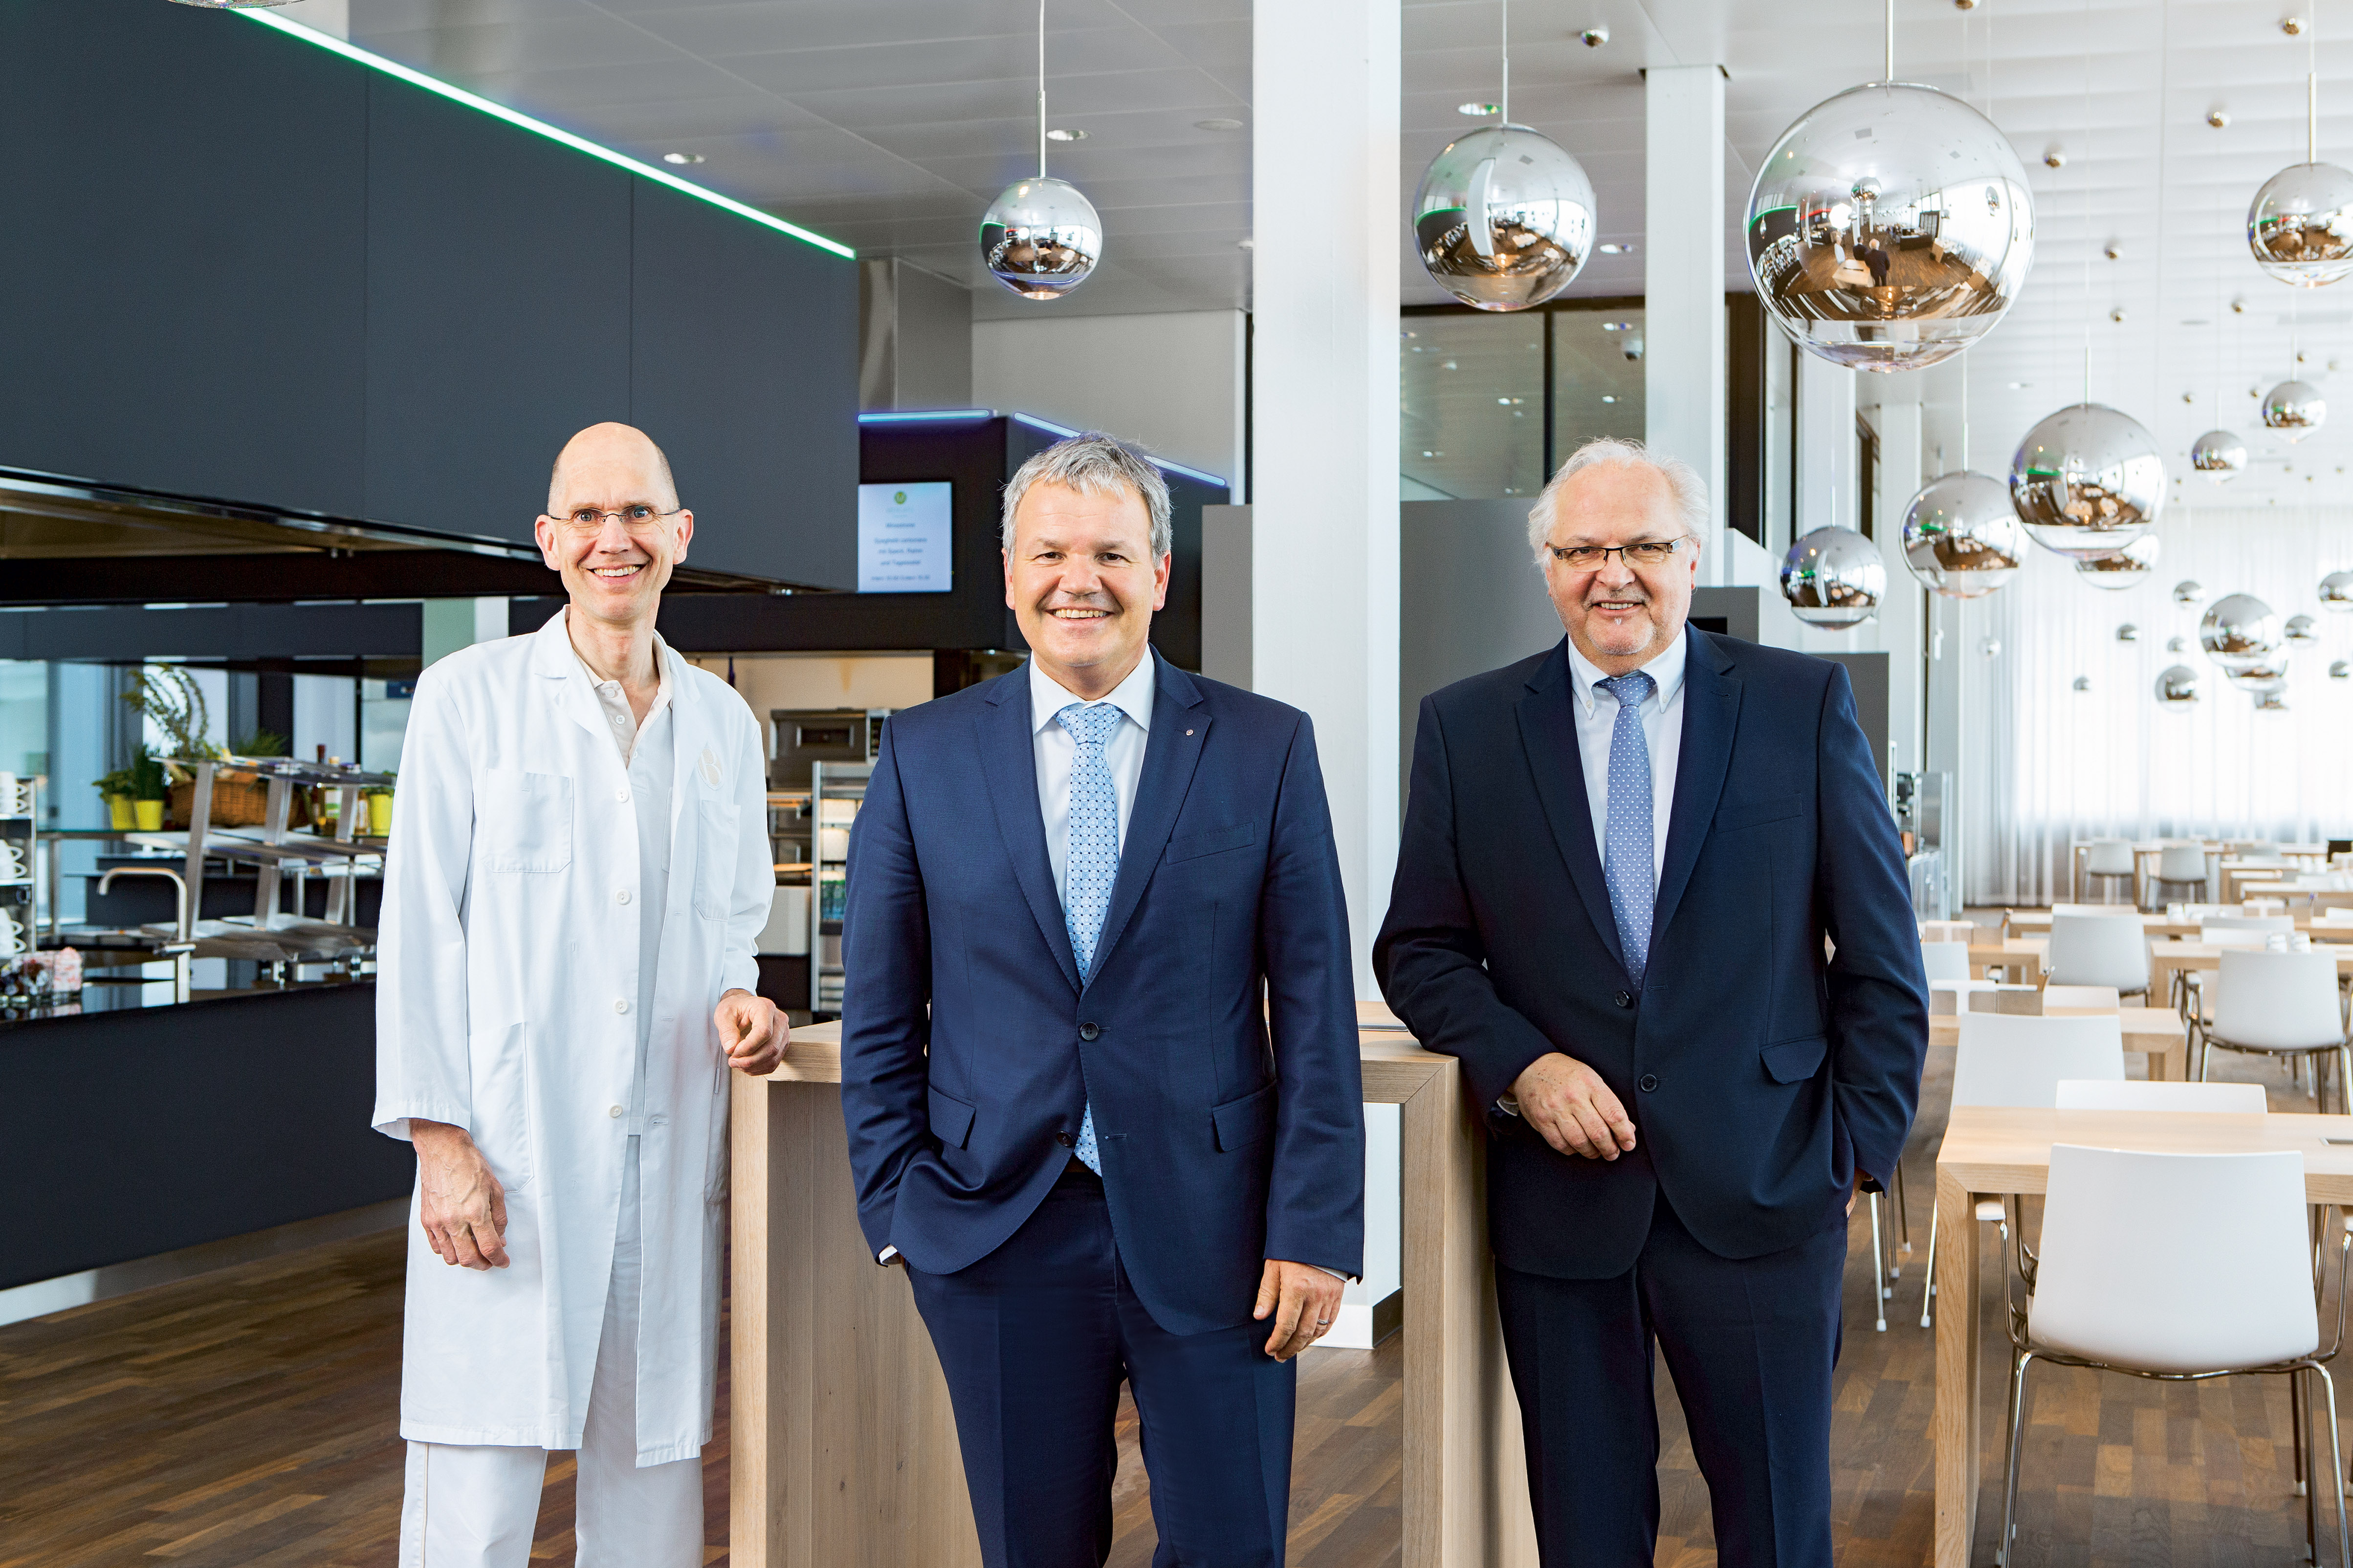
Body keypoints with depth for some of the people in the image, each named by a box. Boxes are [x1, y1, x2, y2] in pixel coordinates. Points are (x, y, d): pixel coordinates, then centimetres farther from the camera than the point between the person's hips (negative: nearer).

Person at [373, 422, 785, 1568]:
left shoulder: (725, 725, 14)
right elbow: (420, 927, -1)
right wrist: (439, 1135, -9)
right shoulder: (468, 697, 2)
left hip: (670, 1163, 4)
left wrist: (737, 999, 0)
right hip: (507, 1163, -4)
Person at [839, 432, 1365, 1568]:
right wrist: (894, 1209, 2)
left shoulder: (1266, 749, 1)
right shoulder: (925, 754, 4)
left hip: (1208, 1229, -1)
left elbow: (1316, 1009, -1)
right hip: (996, 1232, 1)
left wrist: (1314, 1229, -6)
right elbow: (878, 1013, 7)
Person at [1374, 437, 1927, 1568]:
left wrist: (1861, 1146, 0)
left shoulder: (1804, 704, 2)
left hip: (1760, 1192, -1)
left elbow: (1880, 953, 4)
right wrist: (1520, 1064, -10)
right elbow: (1418, 950, 6)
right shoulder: (1466, 727, 5)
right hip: (1560, 1191, 1)